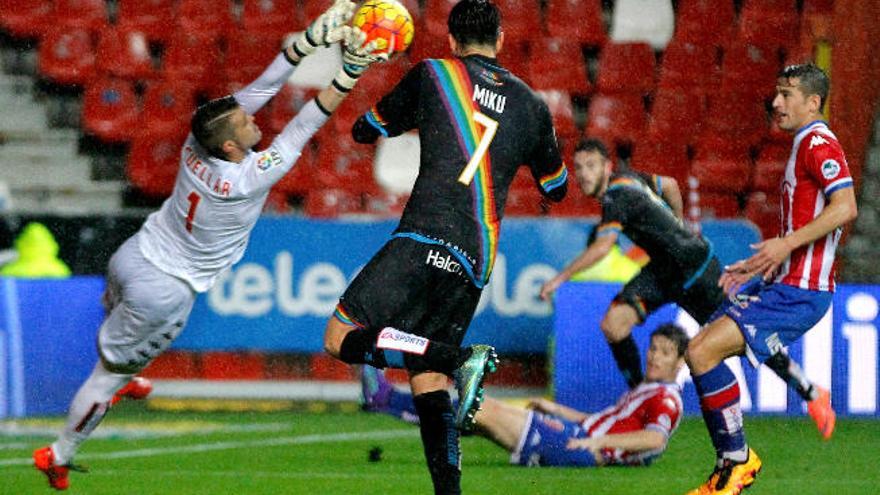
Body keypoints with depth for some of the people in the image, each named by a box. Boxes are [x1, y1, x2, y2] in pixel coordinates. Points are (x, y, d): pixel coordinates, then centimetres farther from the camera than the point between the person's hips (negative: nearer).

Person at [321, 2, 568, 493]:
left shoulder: (432, 75, 9)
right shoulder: (533, 106, 18)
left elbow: (365, 130, 20)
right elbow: (557, 189, 32)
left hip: (425, 240, -5)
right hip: (475, 264, 5)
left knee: (342, 337, -7)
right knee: (428, 380, 12)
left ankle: (461, 359, -24)